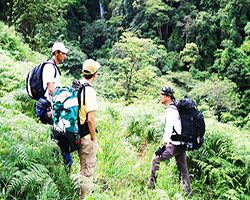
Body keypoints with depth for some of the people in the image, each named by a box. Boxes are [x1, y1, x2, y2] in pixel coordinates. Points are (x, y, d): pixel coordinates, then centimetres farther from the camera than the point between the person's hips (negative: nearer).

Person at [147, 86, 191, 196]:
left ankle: (151, 183, 10)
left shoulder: (170, 110, -16)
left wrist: (164, 144, -24)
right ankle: (188, 192, 21)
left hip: (174, 145, -9)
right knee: (183, 168, 15)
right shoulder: (176, 107, 13)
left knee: (156, 159, 2)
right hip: (182, 144, 9)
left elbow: (168, 128, -24)